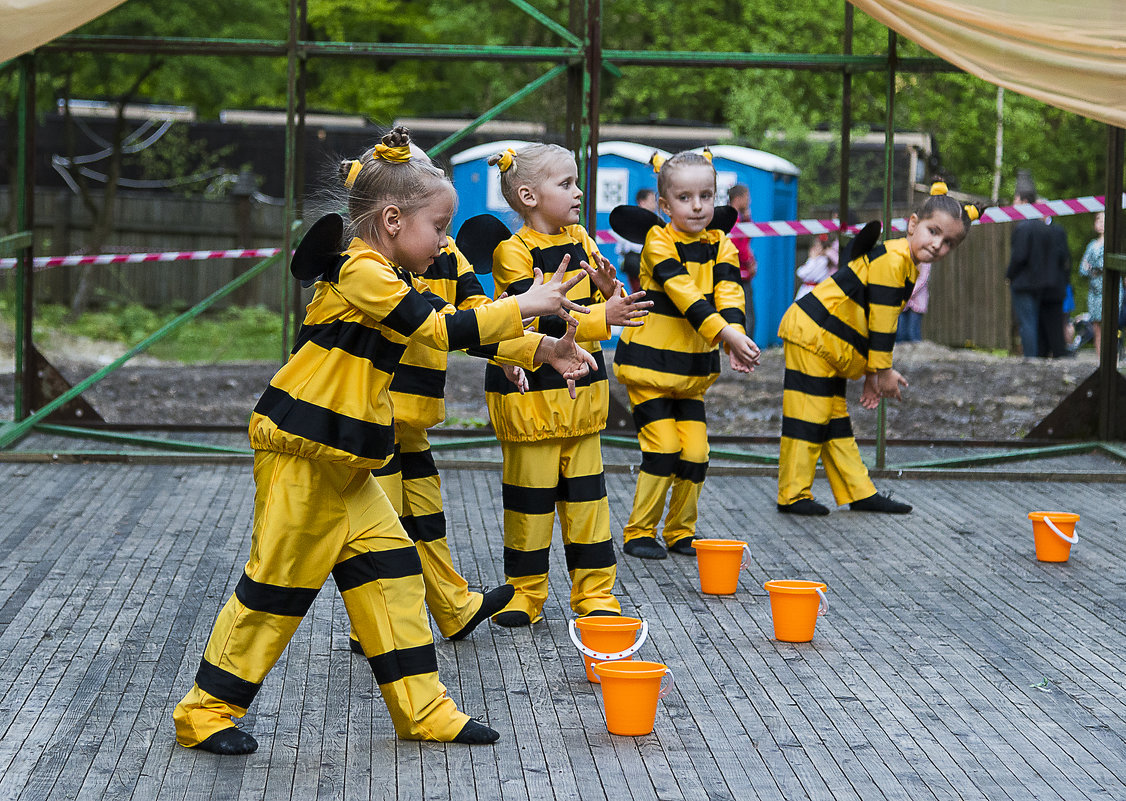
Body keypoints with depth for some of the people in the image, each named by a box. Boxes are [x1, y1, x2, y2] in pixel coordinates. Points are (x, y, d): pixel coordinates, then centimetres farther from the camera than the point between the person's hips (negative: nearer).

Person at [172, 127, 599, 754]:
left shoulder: (389, 281, 15)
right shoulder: (360, 273, -16)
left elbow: (461, 332, 16)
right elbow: (444, 330, -21)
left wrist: (545, 350, 8)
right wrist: (524, 306, -13)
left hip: (346, 464, 10)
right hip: (301, 454, -10)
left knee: (391, 570, 7)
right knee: (280, 580, -3)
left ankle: (422, 708, 13)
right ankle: (207, 711, 8)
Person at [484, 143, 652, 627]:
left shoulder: (580, 241, 8)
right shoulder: (513, 252, -12)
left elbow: (614, 308, 12)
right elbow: (536, 323, -21)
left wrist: (609, 291, -11)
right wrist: (602, 317, -27)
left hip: (582, 389, 6)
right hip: (530, 392, -6)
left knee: (586, 494, 8)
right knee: (530, 497, 3)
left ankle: (595, 592, 14)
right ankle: (524, 594, 15)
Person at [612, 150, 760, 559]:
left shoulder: (720, 246, 2)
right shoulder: (659, 242, -14)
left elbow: (729, 296, -13)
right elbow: (684, 295, -27)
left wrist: (736, 339, -32)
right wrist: (726, 334, -38)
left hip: (694, 370, 5)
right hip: (649, 364, -5)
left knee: (696, 452, 0)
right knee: (663, 447, -11)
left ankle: (681, 532, 17)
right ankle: (639, 532, 3)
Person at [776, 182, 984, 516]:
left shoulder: (908, 268, 13)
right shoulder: (892, 259, -19)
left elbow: (881, 323, 17)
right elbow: (880, 323, -19)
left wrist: (875, 373, 15)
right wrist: (883, 372, -12)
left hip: (825, 344, 10)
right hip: (809, 334, -10)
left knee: (836, 419, 14)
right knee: (809, 415, -7)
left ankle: (860, 493, 19)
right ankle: (793, 496, -1)